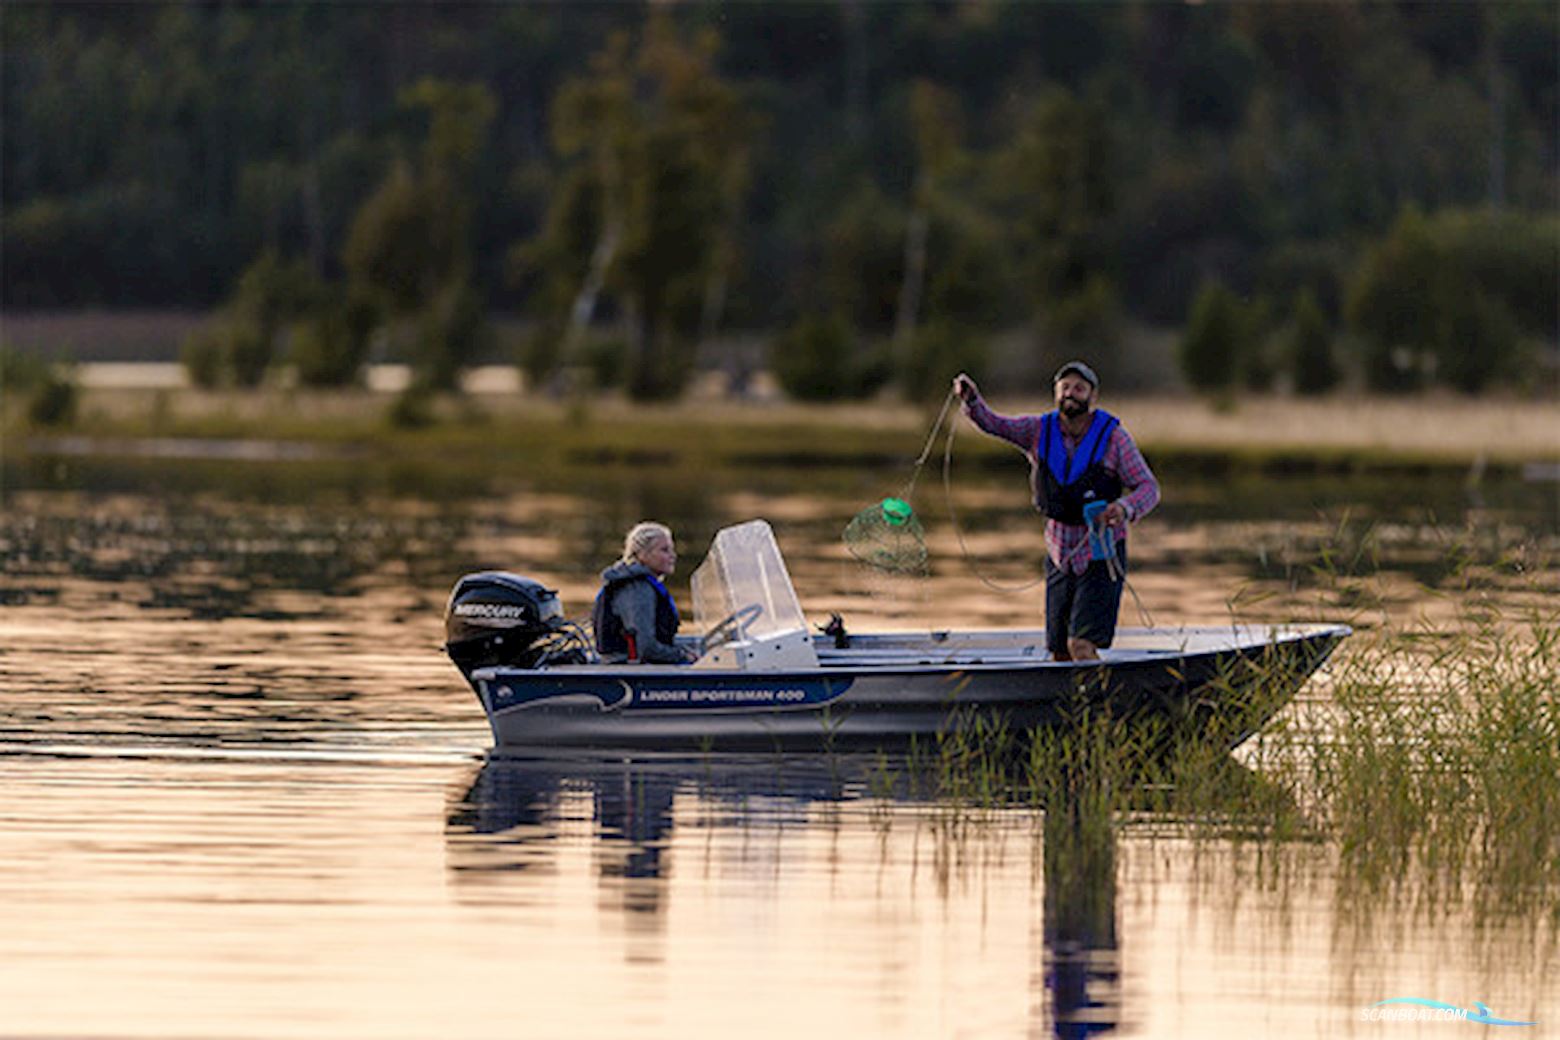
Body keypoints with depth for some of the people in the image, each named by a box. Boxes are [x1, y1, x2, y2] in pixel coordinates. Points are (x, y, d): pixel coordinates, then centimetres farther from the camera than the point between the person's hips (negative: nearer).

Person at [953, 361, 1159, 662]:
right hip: (1060, 555, 4)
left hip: (1101, 555, -4)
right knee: (1060, 654, 7)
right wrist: (972, 399, -29)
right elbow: (992, 423, -7)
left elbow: (1148, 487, -8)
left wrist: (1125, 508, -30)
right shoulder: (1040, 431, 0)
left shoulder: (1113, 436, -9)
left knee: (1081, 646, -18)